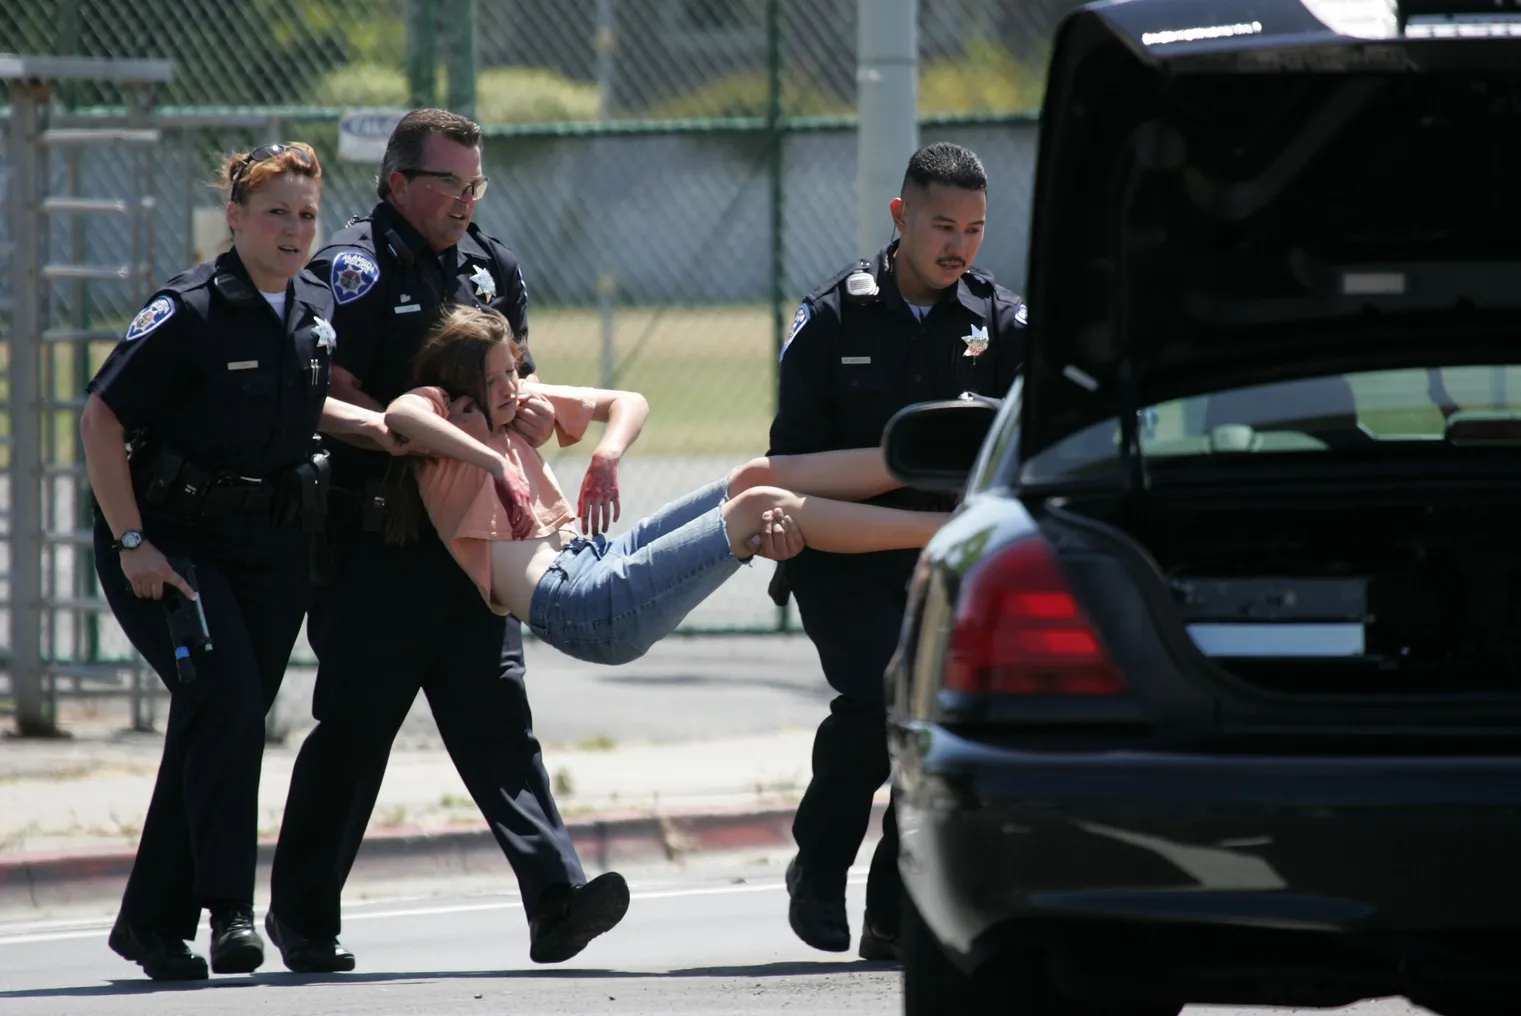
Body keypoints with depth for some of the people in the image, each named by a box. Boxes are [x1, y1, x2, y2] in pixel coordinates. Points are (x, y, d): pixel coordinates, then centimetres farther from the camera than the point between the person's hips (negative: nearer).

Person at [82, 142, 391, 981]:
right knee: (225, 699, -22)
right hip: (171, 542, -7)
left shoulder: (313, 319, 7)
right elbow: (101, 421, -14)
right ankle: (228, 909, -23)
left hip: (271, 549, 7)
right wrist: (131, 544, -18)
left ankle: (153, 921, 16)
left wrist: (378, 428, 6)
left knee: (226, 725, 6)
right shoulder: (187, 313, -14)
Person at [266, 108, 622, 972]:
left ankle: (558, 900, -15)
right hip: (375, 537, -5)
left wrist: (529, 408, -2)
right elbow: (332, 396, -14)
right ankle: (303, 916, 13)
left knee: (497, 716, -4)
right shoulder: (357, 267, -6)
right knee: (354, 728, 1)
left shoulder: (493, 267, 15)